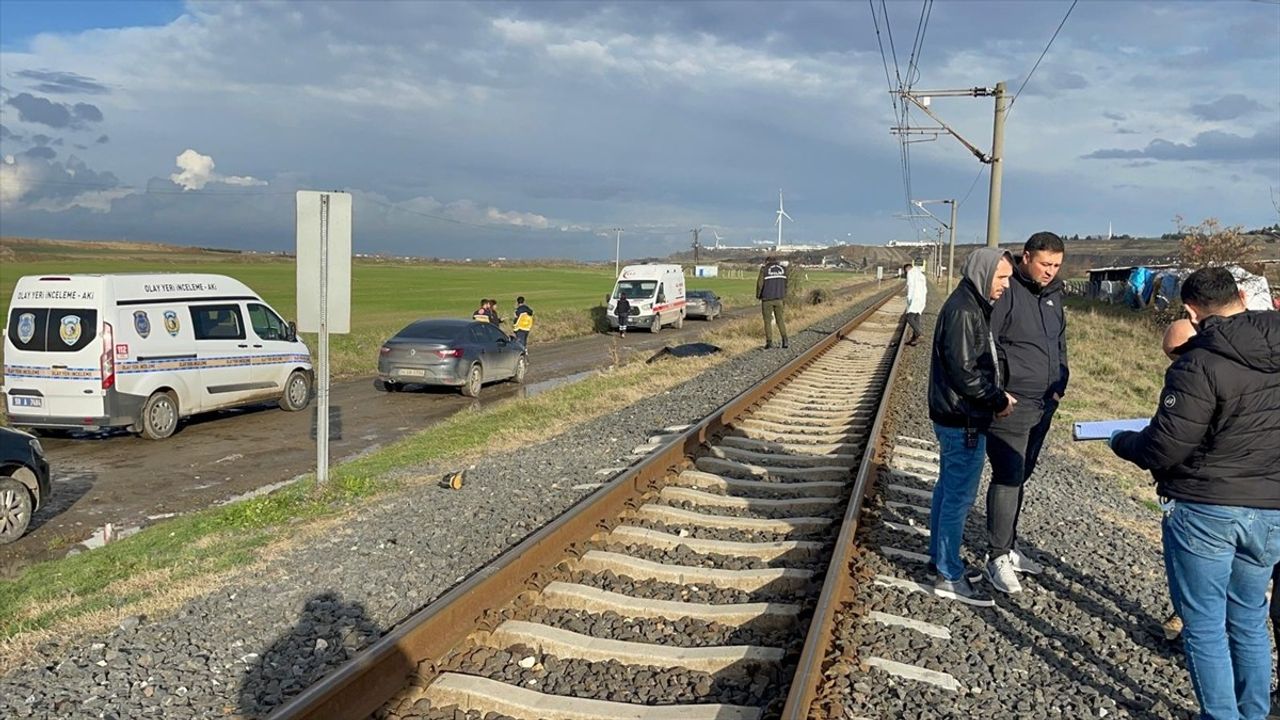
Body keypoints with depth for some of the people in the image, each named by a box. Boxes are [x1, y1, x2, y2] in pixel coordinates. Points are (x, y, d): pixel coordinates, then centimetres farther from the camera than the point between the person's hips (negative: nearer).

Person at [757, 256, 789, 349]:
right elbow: (785, 283, 8)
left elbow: (760, 283, -9)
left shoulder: (764, 269, -6)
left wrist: (758, 296, 4)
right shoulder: (783, 268, 5)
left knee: (768, 320, 5)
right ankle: (784, 339, -2)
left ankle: (769, 341, 0)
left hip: (767, 298, -3)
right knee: (780, 319, 11)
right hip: (778, 298, 3)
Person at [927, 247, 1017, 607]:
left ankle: (939, 556, 32)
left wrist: (999, 392, 5)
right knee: (959, 497, -3)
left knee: (947, 489, 19)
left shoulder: (972, 306, 12)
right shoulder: (963, 310, -20)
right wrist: (998, 400, -13)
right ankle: (949, 577, 6)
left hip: (953, 418, 10)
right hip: (963, 422, -10)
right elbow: (963, 371, -24)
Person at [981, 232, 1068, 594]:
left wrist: (1060, 382, 12)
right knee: (1007, 478, -7)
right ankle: (997, 557, 1)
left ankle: (1008, 547, 25)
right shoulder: (1006, 291, -13)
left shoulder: (1053, 294, 14)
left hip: (1043, 406, 8)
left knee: (1020, 476, 14)